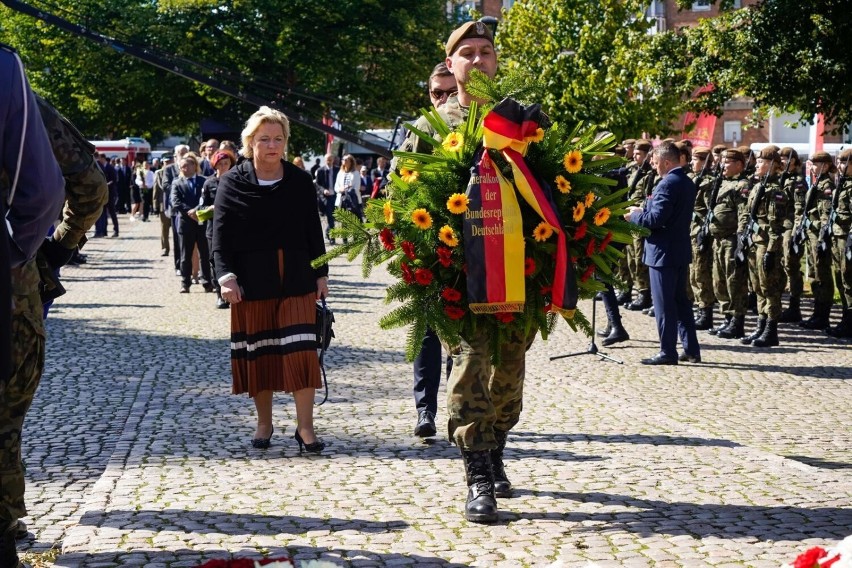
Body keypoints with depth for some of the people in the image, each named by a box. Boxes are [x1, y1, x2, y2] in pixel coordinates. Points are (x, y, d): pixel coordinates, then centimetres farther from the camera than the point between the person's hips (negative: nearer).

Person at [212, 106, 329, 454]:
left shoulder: (300, 181, 5)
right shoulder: (233, 182, 0)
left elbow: (314, 232, 10)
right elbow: (221, 234, -4)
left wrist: (321, 274, 7)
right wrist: (226, 276, -14)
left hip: (296, 280, 1)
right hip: (252, 282, -1)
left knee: (301, 351, -6)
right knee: (258, 352, 6)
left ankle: (305, 427, -2)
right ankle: (264, 422, 21)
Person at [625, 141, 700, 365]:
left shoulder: (667, 184, -19)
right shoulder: (688, 183, 11)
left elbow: (656, 219, -23)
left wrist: (635, 215, -6)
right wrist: (645, 210, 13)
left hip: (663, 252, -9)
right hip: (681, 251, 9)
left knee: (664, 304, -3)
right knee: (681, 300, 15)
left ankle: (668, 352, 2)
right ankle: (691, 349, 18)